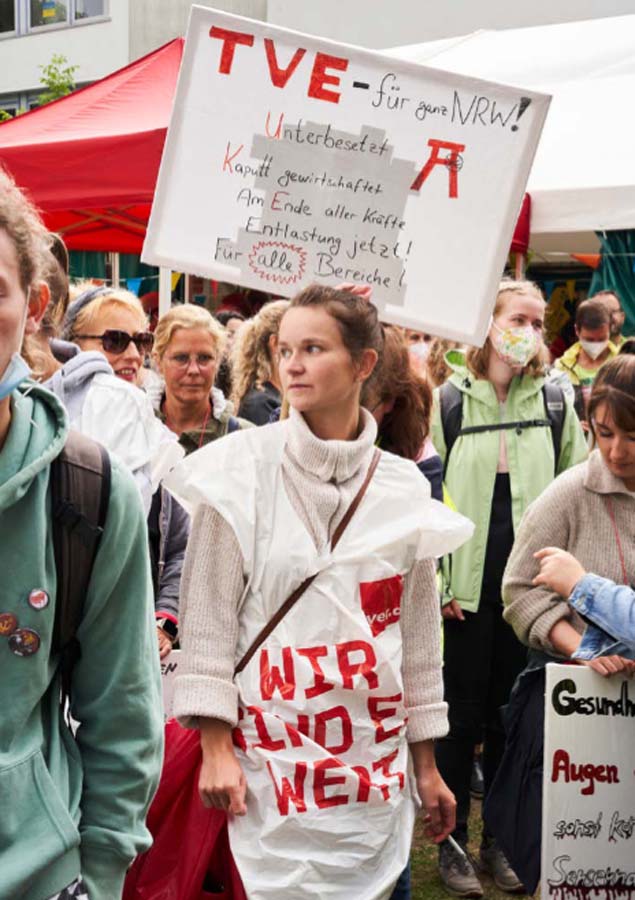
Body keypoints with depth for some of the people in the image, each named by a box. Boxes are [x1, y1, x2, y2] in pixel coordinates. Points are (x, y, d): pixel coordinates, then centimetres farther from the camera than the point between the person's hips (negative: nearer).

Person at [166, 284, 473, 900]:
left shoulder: (403, 488, 4)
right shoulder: (243, 469, -4)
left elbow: (418, 634, 10)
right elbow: (208, 615, -4)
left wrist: (427, 765, 12)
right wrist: (215, 747, -8)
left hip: (378, 764, 3)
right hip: (274, 757, -3)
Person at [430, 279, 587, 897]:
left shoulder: (554, 403, 7)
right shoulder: (448, 401, -2)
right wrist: (438, 580, -7)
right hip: (469, 583, -2)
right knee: (463, 709, 5)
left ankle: (500, 839, 25)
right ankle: (452, 842, 20)